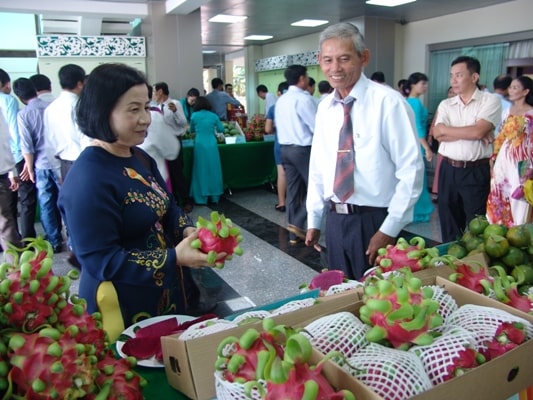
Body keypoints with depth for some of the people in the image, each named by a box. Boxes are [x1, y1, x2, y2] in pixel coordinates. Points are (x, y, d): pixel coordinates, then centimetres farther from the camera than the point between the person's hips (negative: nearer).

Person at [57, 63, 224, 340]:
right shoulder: (87, 179, -24)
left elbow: (168, 208, 11)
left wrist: (188, 231, -11)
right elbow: (99, 260, -25)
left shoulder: (140, 158, 4)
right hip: (123, 309, -8)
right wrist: (173, 258, -29)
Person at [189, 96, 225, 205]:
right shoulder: (213, 116, 3)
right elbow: (221, 129, 12)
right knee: (213, 169, 10)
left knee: (201, 170, 5)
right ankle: (214, 196, 17)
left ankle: (201, 198, 9)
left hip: (200, 145, -1)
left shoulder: (194, 116, 2)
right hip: (211, 144, 1)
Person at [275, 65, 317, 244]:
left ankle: (294, 234, 16)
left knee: (293, 190, 11)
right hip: (303, 149, -8)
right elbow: (317, 127, -15)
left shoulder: (281, 100, 12)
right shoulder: (304, 99, -14)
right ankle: (298, 223, -4)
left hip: (285, 148, 8)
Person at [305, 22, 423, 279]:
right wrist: (313, 219, 12)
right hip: (334, 220, 5)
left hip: (375, 221, -5)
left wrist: (389, 229, -15)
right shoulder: (324, 107, 5)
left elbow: (411, 170, -14)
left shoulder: (388, 102, -14)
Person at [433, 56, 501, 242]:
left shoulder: (490, 101, -3)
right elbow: (437, 133, -8)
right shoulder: (445, 104, 8)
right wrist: (471, 132, -13)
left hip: (477, 172, -4)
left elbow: (477, 131, -18)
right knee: (449, 223, 13)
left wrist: (447, 129, -7)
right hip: (448, 170, 4)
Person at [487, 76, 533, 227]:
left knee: (517, 205, -1)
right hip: (503, 161, 6)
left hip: (520, 163, -6)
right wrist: (494, 157, 8)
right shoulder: (508, 111, 12)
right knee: (500, 200, 12)